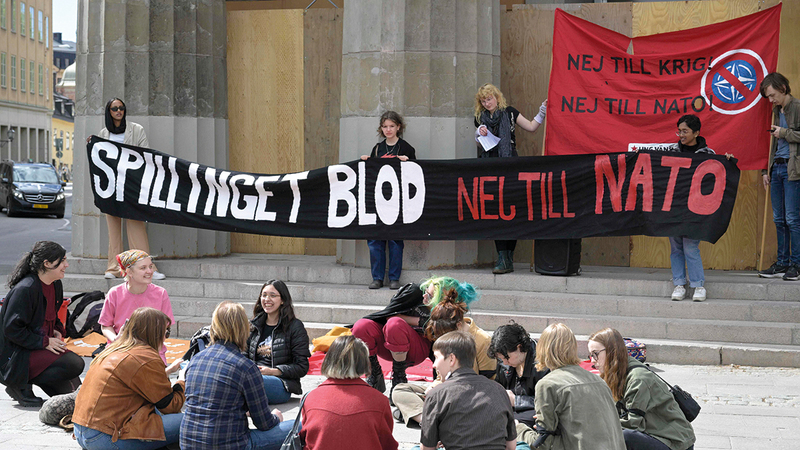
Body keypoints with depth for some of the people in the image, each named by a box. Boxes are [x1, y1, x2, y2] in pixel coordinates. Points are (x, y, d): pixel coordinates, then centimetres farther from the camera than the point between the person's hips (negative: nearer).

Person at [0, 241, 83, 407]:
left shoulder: (55, 285, 7)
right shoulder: (25, 289, -20)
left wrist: (57, 331, 3)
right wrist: (44, 342, -20)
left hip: (40, 347, 9)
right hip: (16, 355, -9)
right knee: (75, 365, -24)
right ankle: (21, 385, -11)